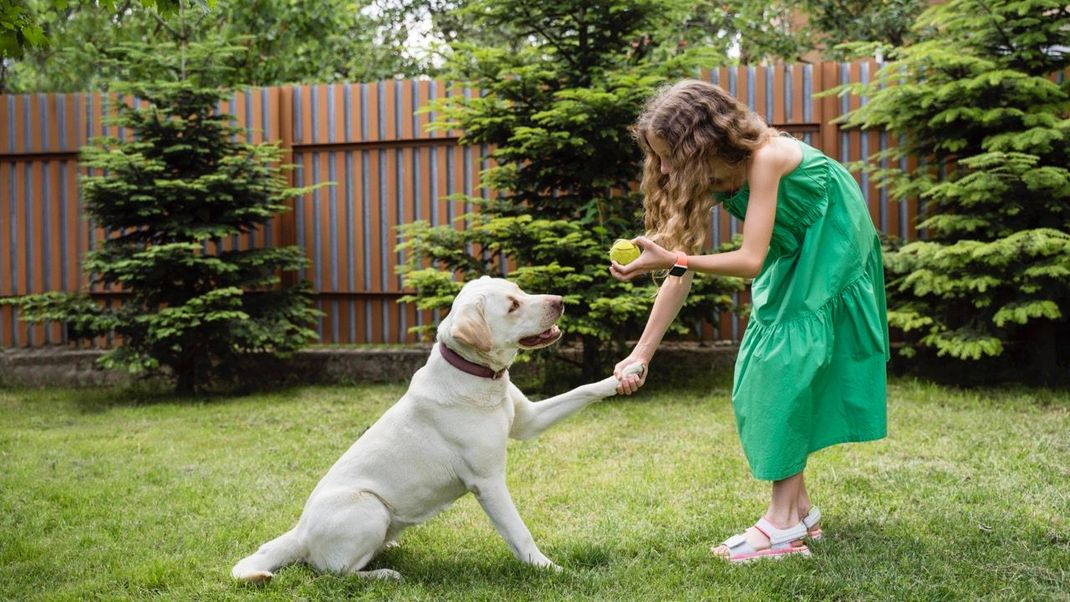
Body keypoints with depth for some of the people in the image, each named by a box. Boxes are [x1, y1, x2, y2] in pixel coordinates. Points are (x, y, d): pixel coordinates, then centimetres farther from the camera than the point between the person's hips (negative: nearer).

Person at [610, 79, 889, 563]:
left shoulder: (764, 158, -30)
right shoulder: (705, 177, -8)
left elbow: (751, 260, -33)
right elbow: (681, 273, -8)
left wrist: (672, 259, -45)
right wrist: (641, 354, -11)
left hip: (831, 250, -8)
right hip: (789, 260, 8)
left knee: (787, 372, -17)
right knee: (759, 382, 1)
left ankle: (784, 524, -14)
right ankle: (800, 509, 10)